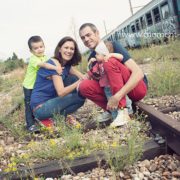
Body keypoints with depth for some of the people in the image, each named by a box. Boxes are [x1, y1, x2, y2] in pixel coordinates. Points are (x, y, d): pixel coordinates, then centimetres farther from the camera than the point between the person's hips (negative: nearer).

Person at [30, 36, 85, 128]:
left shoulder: (67, 65, 7)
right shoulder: (53, 64, -19)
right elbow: (61, 92, -25)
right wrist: (79, 82, -21)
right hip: (40, 108, -8)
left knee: (74, 79, 0)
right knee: (80, 96, -14)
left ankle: (61, 114, 3)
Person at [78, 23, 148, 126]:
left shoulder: (113, 46, -12)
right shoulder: (91, 58, 7)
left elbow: (138, 73, -23)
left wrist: (117, 96, -33)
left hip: (137, 88, -5)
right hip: (114, 91, 5)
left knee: (110, 62, -28)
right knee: (84, 86, -15)